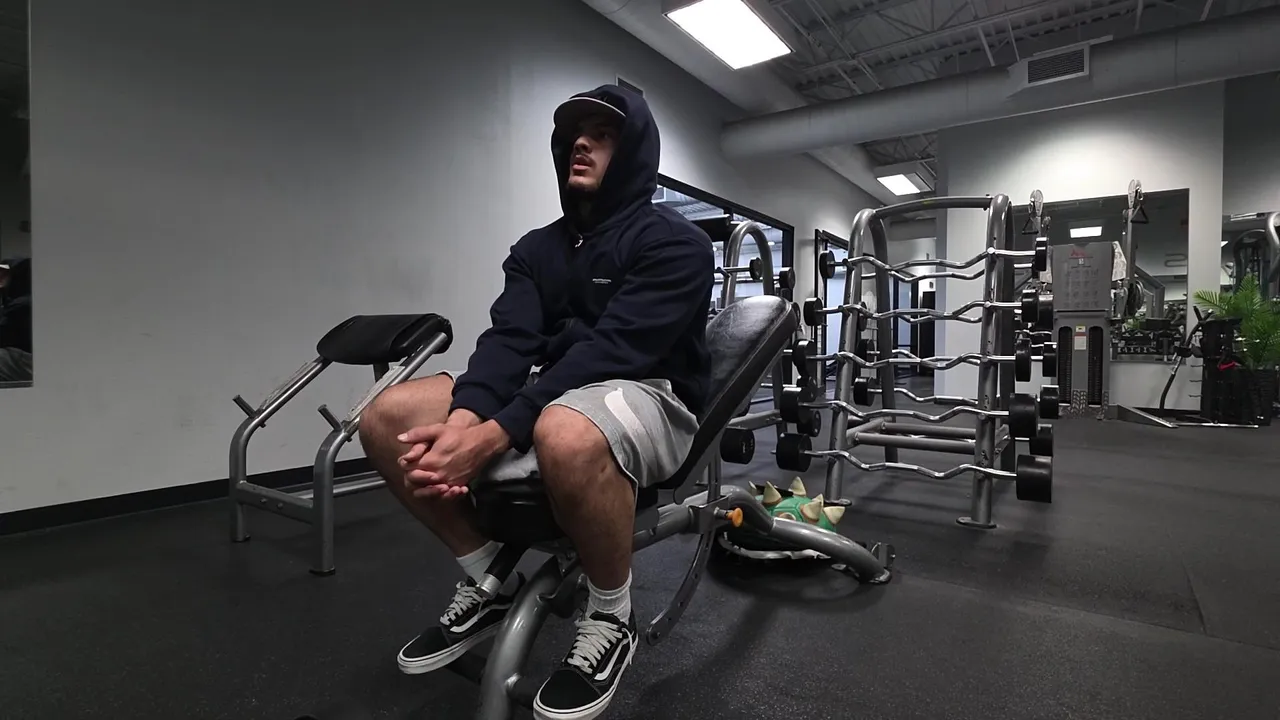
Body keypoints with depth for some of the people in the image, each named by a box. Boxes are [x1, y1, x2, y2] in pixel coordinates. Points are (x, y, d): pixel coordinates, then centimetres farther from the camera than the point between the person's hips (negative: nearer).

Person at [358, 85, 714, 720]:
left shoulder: (675, 242, -7)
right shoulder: (537, 248, 13)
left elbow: (612, 349, -21)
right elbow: (509, 339, -3)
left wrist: (496, 432, -31)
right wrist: (463, 419, -24)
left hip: (652, 401, -6)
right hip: (559, 399, 6)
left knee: (567, 435, -41)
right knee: (387, 419, -10)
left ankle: (611, 619, -11)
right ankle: (488, 581, 7)